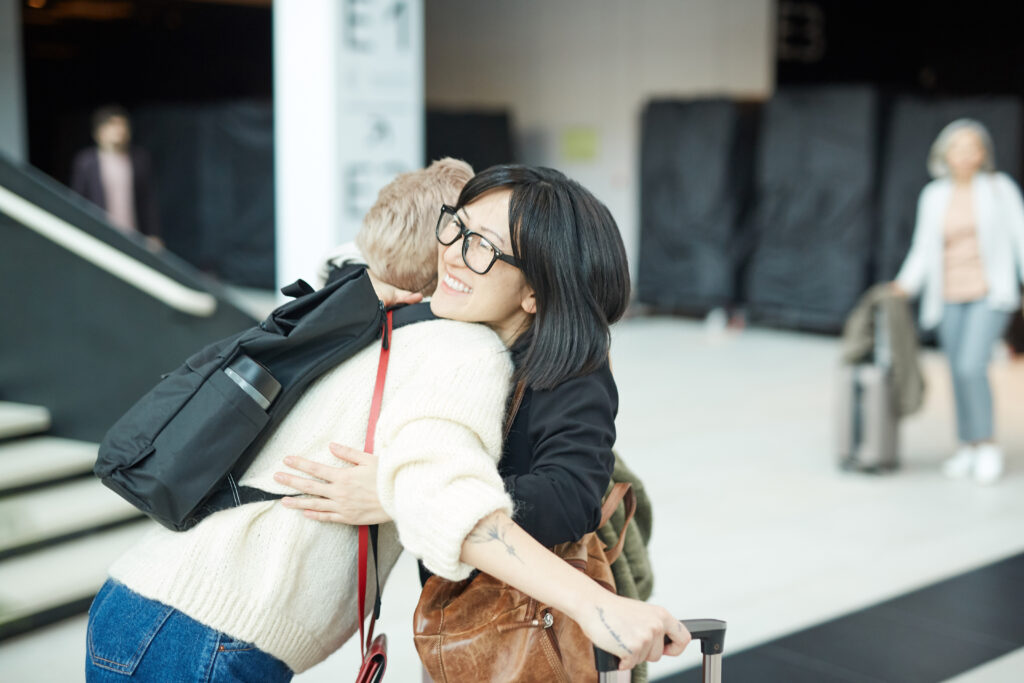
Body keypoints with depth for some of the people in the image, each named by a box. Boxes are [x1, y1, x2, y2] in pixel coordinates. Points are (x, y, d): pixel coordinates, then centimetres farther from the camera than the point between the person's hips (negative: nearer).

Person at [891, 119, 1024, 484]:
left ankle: (988, 445, -2)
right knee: (959, 372, 5)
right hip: (950, 297, 4)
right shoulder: (933, 196, 7)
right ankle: (969, 447, 16)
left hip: (989, 293, -4)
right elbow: (923, 248, 10)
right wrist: (905, 284, -4)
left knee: (971, 365, -17)